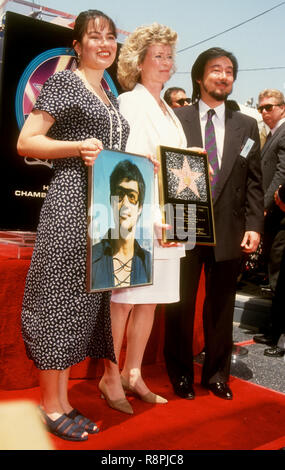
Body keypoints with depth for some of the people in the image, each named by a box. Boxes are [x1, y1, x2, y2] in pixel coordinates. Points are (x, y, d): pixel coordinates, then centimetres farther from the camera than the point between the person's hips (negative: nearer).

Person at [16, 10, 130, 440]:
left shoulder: (111, 96, 23)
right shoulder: (63, 82, 1)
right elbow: (25, 143, -7)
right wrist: (78, 147, -19)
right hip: (70, 201, -8)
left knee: (87, 299, 8)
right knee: (61, 296, -4)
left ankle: (63, 401, 20)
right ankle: (51, 406, 11)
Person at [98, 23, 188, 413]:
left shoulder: (170, 113, 22)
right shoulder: (127, 104, 0)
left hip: (166, 220, 7)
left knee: (150, 300, 10)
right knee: (122, 300, -1)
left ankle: (133, 373, 23)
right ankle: (111, 376, 16)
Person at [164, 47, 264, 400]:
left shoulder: (246, 126, 11)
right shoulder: (176, 119, 3)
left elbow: (253, 182, 7)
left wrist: (254, 225, -2)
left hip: (229, 231, 3)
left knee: (220, 307, 13)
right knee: (180, 306, 8)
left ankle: (216, 375, 31)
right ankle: (181, 375, 28)